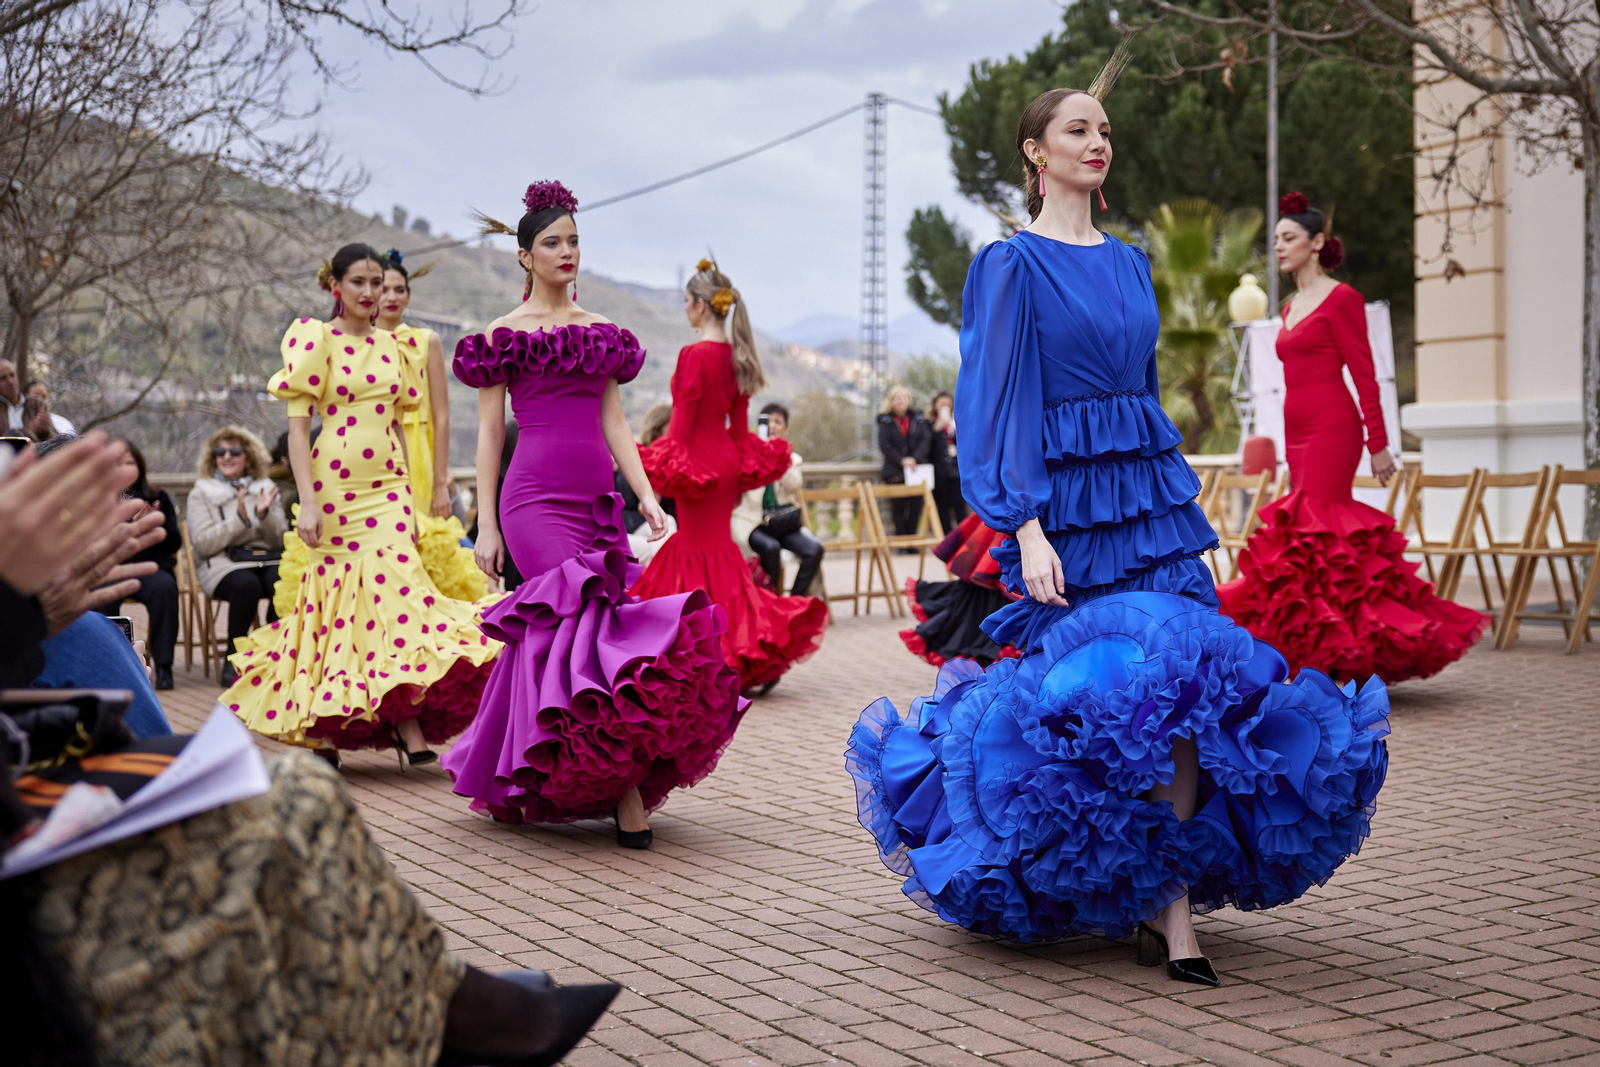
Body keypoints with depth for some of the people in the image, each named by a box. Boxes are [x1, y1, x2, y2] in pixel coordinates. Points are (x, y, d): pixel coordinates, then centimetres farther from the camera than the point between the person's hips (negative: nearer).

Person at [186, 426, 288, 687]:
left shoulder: (265, 487, 17)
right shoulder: (201, 492, 11)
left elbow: (280, 539, 11)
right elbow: (202, 544, -2)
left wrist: (264, 514, -9)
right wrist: (240, 519, -12)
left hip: (266, 558, 2)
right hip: (223, 563, -2)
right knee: (247, 584, -37)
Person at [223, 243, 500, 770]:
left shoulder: (389, 345, 13)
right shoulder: (315, 340, -2)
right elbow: (297, 427, -6)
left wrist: (410, 497, 15)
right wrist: (307, 501, -14)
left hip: (387, 487, 4)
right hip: (334, 486, -4)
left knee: (392, 592, -9)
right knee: (336, 599, 0)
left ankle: (411, 731, -13)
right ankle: (321, 733, 14)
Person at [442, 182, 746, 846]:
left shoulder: (599, 332, 17)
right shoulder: (504, 334, 4)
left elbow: (614, 421, 15)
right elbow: (489, 432, 2)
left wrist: (646, 494, 4)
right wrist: (485, 524, -3)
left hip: (597, 499, 5)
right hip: (535, 498, -5)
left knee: (546, 634, 3)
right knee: (586, 621, -14)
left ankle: (505, 779, 12)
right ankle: (626, 791, -9)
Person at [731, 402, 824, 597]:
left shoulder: (793, 459, 16)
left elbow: (794, 485, -5)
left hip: (784, 525, 3)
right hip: (751, 523, -3)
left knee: (815, 548, -23)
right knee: (770, 547, -35)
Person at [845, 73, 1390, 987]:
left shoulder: (1130, 264, 17)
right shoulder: (1014, 265, -2)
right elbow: (1002, 401, -8)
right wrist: (1027, 530, -17)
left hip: (1153, 500, 6)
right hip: (1067, 508, -6)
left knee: (1183, 686, -7)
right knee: (1088, 695, -8)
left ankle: (1171, 903, -4)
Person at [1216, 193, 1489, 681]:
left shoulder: (1341, 298, -5)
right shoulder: (1291, 307, 19)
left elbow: (1364, 375, -9)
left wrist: (1378, 444, -12)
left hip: (1331, 428, -8)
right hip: (1299, 433, 8)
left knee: (1315, 532, -13)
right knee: (1319, 534, 5)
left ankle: (1326, 655, -12)